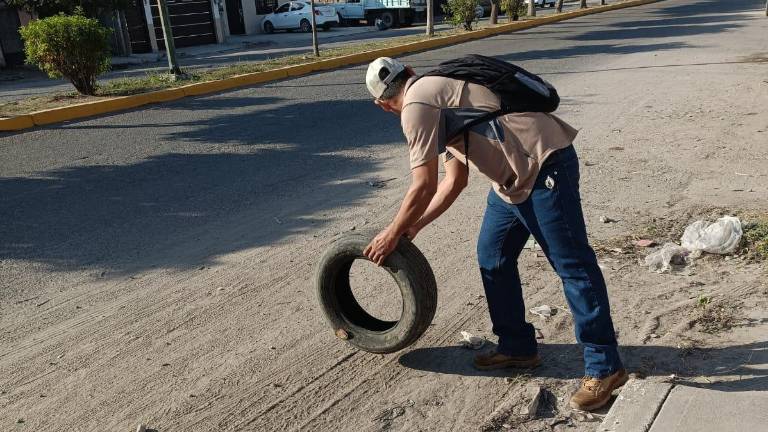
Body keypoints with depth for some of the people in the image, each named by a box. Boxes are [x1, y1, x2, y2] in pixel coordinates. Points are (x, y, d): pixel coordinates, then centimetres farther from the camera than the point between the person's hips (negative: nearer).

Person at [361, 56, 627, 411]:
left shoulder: (416, 105, -9)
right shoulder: (436, 93, 21)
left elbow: (423, 187, -11)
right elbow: (454, 182, 21)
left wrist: (393, 233, 3)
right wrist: (413, 227, 24)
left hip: (543, 167, -10)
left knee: (573, 265, -4)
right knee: (493, 258, 14)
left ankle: (604, 368, 7)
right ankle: (517, 347, 26)